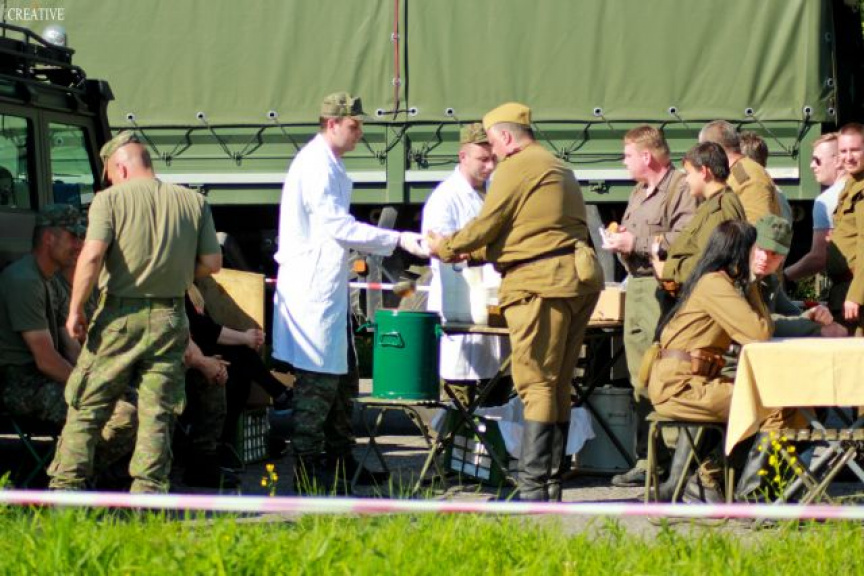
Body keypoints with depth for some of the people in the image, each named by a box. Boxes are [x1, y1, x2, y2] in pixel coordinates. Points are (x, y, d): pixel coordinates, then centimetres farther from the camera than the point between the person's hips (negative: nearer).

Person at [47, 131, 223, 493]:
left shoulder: (111, 199, -5)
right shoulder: (194, 202, 5)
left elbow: (92, 255, -17)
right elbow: (212, 263, 5)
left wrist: (75, 310, -10)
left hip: (120, 317, -3)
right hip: (170, 318, 3)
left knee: (86, 406, 6)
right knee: (157, 413, 7)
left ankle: (64, 488, 6)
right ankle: (147, 494, 4)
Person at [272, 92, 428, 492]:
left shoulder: (329, 165, 18)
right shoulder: (315, 165, -15)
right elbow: (337, 226, -22)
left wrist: (397, 243, 21)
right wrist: (398, 240, -23)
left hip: (330, 287, 11)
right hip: (313, 289, -11)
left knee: (342, 377, 16)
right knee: (318, 379, -8)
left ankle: (341, 463, 24)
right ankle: (308, 470, -3)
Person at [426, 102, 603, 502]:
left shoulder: (516, 168, -5)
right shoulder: (558, 169, 25)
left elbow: (486, 226, -6)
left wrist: (447, 248, 12)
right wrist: (472, 253, 29)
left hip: (540, 283, -9)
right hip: (579, 278, 9)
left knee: (537, 385, -10)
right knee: (558, 385, 11)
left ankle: (533, 488, -13)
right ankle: (551, 483, 14)